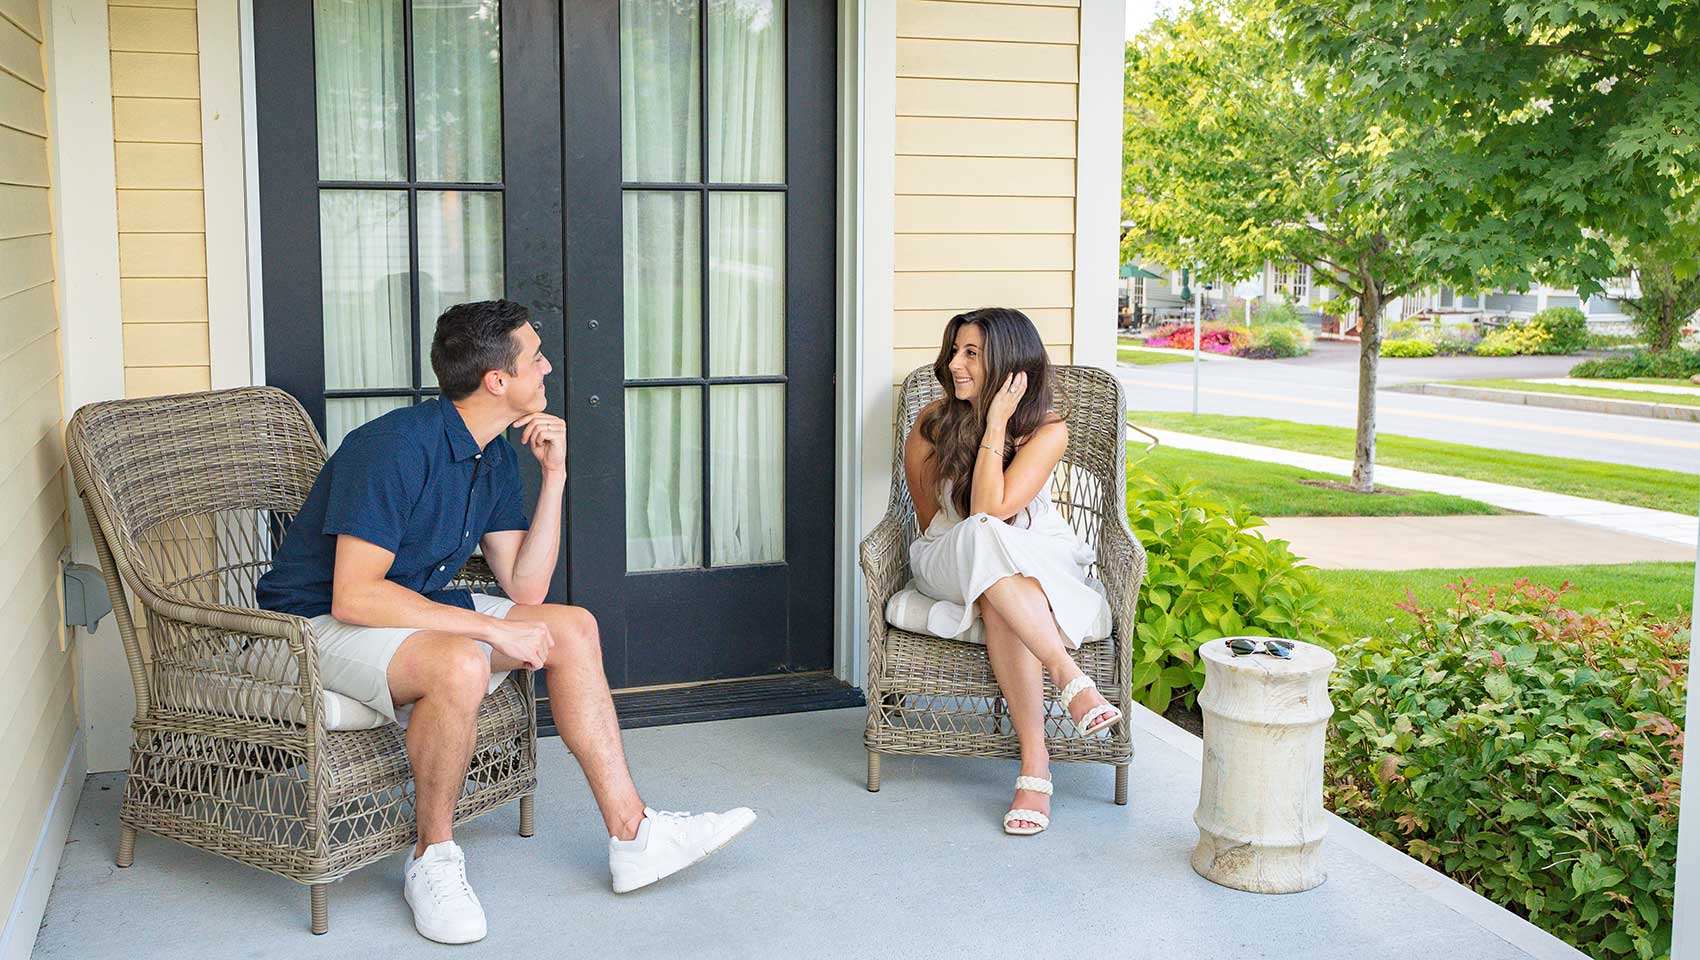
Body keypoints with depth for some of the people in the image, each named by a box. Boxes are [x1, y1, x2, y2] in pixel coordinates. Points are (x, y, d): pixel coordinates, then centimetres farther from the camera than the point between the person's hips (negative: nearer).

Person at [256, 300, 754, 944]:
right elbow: (353, 596, -30)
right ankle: (433, 859, -13)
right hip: (316, 622, -9)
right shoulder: (398, 446, -25)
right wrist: (490, 627, -27)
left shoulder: (495, 456, 2)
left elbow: (525, 588, 1)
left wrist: (554, 476, -7)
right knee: (460, 665, -37)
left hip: (411, 609, 9)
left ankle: (632, 837, 3)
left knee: (572, 627, 0)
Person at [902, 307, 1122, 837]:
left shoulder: (1048, 430, -11)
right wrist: (967, 546, -4)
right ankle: (1072, 679, -44)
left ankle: (1034, 767, -41)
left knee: (998, 601, -38)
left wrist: (996, 422, -22)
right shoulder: (933, 422, -4)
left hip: (1039, 559, -1)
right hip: (950, 560, 1)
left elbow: (991, 509, -22)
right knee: (982, 540, -37)